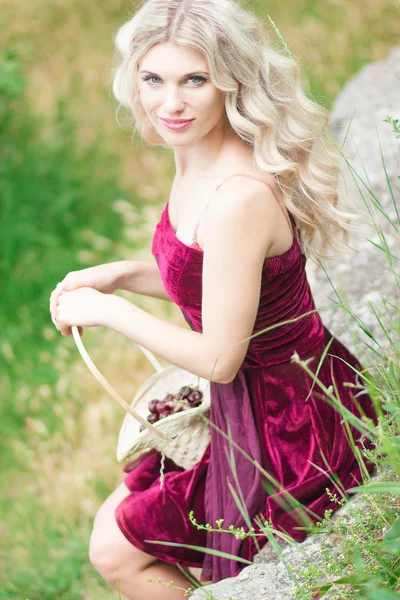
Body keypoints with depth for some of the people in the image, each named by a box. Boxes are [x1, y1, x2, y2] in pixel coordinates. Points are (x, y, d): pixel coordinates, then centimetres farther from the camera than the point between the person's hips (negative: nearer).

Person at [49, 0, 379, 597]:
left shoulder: (239, 198, -31)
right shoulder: (197, 161, -1)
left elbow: (219, 358, -24)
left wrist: (106, 309, -13)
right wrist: (120, 274, 3)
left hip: (289, 429, -9)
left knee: (117, 552, 4)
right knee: (115, 520, 20)